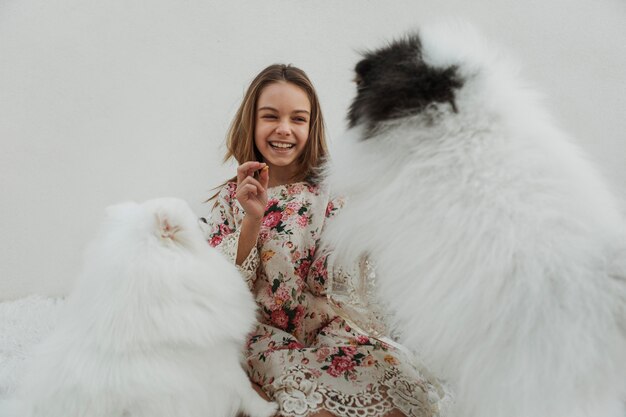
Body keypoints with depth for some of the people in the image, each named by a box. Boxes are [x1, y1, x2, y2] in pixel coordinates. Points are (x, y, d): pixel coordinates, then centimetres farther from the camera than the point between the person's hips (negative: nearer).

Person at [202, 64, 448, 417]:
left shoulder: (328, 192, -1)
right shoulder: (232, 197, 0)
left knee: (402, 382, -25)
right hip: (266, 335, -1)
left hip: (326, 327, 2)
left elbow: (324, 283, -8)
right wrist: (253, 219, -21)